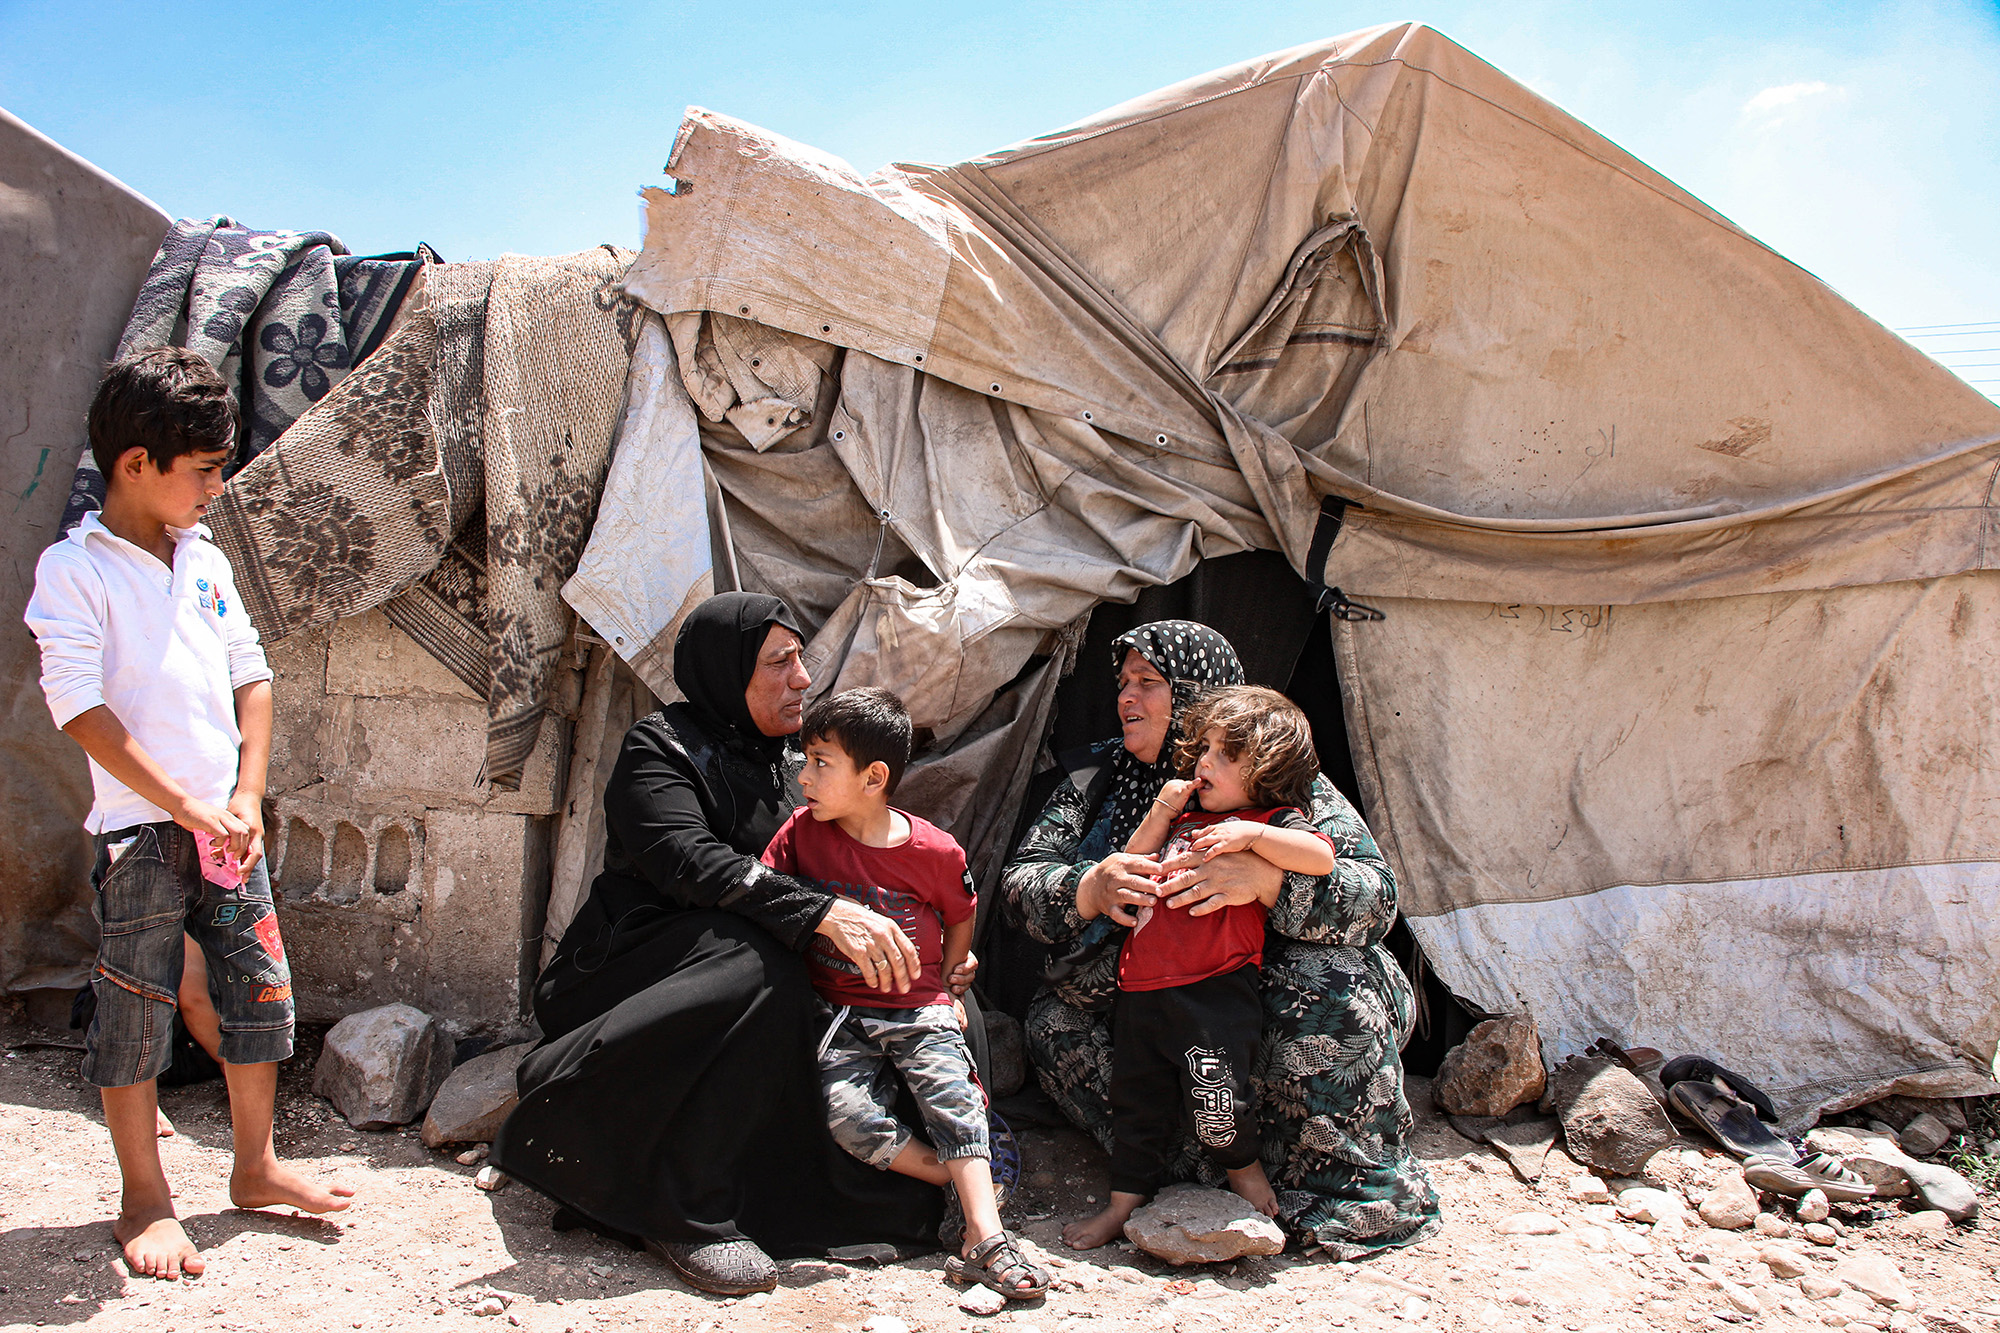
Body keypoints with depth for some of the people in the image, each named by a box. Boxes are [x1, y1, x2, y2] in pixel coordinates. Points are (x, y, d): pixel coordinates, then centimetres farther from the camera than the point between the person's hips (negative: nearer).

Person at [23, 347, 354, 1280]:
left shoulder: (207, 563, 11)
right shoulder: (73, 570, -7)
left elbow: (252, 679, 12)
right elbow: (81, 708, -14)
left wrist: (246, 798, 0)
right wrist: (187, 808, -17)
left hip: (228, 824, 6)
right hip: (139, 829, -6)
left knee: (261, 991, 9)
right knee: (136, 1008, 2)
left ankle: (255, 1167, 24)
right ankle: (144, 1199, 16)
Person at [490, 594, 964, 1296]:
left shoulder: (789, 766, 16)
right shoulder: (660, 746, -6)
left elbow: (825, 879, 17)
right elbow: (690, 861, -24)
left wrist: (929, 959, 1)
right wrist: (821, 912, -35)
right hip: (636, 968, -7)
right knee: (759, 965, -35)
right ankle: (688, 1213, -30)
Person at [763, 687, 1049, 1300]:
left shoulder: (935, 852, -9)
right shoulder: (803, 829, -4)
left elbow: (961, 919, 9)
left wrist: (947, 991, 12)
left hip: (918, 1009, -2)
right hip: (839, 1013, 2)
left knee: (953, 1097, -22)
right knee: (844, 1112, -21)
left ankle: (984, 1237, -23)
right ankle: (966, 1184, -13)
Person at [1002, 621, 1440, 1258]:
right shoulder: (1100, 777, 3)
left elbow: (1376, 895, -20)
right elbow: (1021, 883, -4)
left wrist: (1263, 877, -38)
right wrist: (1090, 887, -28)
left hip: (1256, 1001, -3)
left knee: (1328, 983, -33)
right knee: (1053, 1020, -22)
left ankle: (1350, 1186, -11)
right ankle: (1195, 1173, -19)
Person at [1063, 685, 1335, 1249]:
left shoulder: (1272, 821, 1)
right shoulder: (1185, 816, 20)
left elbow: (1321, 856, -17)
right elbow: (1131, 864, 20)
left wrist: (1251, 833, -21)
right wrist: (1159, 816, 6)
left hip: (1215, 989, -7)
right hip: (1142, 987, 7)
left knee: (1213, 1096, -13)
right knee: (1136, 1098, 13)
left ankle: (1244, 1166, 18)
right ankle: (1123, 1205, 26)